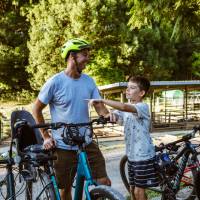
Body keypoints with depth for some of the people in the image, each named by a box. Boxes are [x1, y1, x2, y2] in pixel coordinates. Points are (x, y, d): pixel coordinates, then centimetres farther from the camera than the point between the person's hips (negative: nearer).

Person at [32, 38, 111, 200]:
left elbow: (99, 107, 2)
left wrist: (108, 115, -20)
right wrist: (46, 136, -5)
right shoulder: (55, 82, -12)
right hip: (63, 146, -3)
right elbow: (37, 109, -2)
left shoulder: (89, 81, 2)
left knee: (105, 183, 0)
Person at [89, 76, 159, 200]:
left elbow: (123, 107, -34)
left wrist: (101, 100, -32)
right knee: (132, 189, 16)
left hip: (144, 156, -8)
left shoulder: (143, 107, -17)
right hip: (131, 155, 8)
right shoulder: (126, 110, 9)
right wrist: (112, 114, -22)